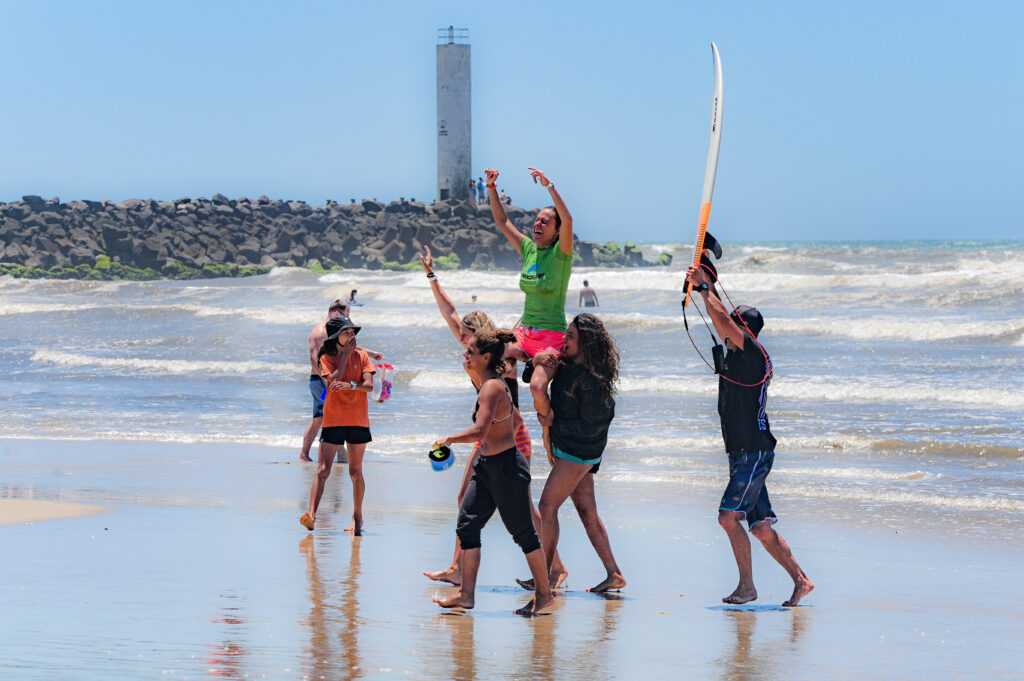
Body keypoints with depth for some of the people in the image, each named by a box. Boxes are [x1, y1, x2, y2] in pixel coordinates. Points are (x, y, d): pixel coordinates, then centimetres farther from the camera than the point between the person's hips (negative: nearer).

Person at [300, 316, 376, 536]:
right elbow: (333, 381, -16)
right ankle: (311, 514, -18)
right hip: (333, 420, -1)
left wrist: (351, 385, -27)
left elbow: (369, 385, -7)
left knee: (356, 472, 8)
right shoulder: (327, 358, 2)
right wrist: (345, 354, -12)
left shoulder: (362, 356, 5)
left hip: (358, 420, 1)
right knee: (323, 470, -10)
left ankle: (357, 517, 18)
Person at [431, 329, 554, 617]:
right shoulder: (495, 383, 10)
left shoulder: (491, 387, -19)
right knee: (467, 525, 6)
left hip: (506, 466, -10)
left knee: (522, 532, 1)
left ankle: (544, 593, 12)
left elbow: (479, 431, -29)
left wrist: (448, 439, -16)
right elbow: (515, 419, 23)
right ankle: (466, 594, 7)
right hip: (487, 465, 10)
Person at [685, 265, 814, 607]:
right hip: (743, 453, 10)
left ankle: (747, 585, -10)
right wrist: (707, 284, 25)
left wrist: (703, 289, -12)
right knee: (761, 526, 10)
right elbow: (723, 320, 27)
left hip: (754, 452, -10)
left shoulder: (754, 355, -12)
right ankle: (801, 580, 15)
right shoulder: (736, 354, 13)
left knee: (729, 516, -15)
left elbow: (723, 322, -22)